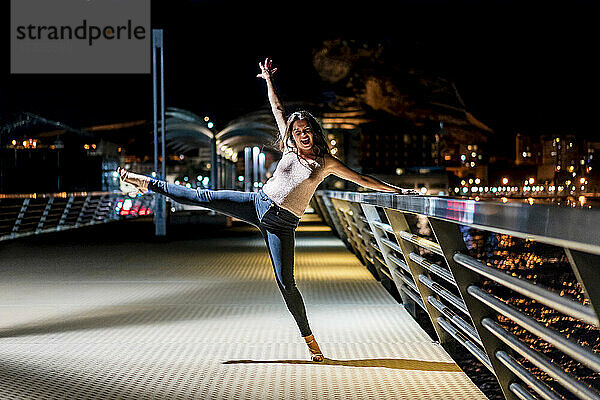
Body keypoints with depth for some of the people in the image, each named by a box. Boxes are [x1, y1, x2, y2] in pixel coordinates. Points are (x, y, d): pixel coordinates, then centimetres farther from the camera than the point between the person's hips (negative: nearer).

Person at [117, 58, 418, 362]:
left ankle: (309, 340, 5)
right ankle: (149, 184, 12)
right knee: (205, 198, -3)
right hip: (258, 202, 3)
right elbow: (278, 110, 11)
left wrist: (396, 190, 7)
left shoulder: (326, 163, 0)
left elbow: (363, 180, 7)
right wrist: (268, 80, 12)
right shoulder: (290, 148, 6)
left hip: (281, 225, -3)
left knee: (286, 283, -7)